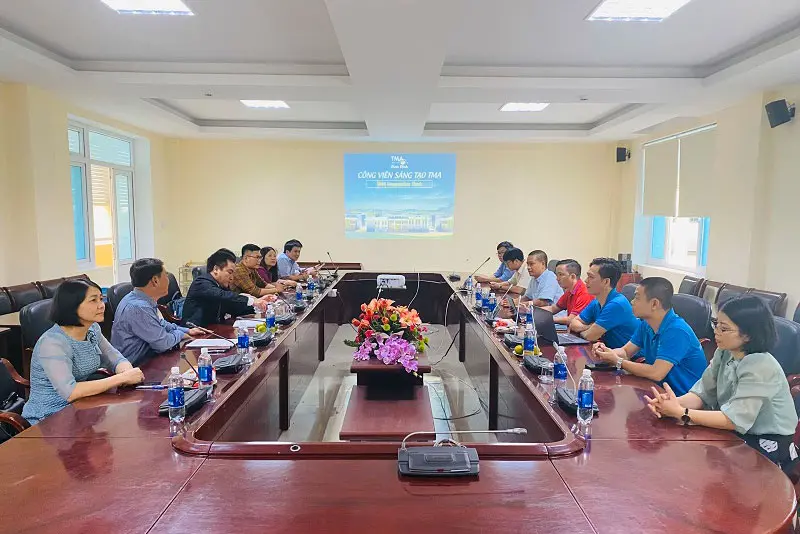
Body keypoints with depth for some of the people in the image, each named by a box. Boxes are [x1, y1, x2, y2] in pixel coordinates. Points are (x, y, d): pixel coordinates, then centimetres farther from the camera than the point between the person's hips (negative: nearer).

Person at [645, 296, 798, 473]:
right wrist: (674, 403, -26)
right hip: (737, 433, 6)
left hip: (770, 444, -6)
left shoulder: (760, 367, -26)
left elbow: (734, 420, -29)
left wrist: (680, 412, -33)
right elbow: (702, 393, -6)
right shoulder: (724, 353, -2)